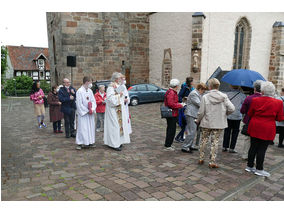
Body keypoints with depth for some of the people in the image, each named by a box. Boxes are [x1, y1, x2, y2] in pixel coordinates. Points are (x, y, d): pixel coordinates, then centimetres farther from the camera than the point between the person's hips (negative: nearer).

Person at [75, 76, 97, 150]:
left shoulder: (90, 91, 7)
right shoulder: (79, 91, -12)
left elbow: (93, 100, 8)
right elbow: (79, 104, -13)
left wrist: (92, 109, -8)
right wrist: (87, 111, -13)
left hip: (90, 113, 6)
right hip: (83, 113, -6)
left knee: (91, 127, 10)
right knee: (82, 128, -3)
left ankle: (90, 142, 20)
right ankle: (79, 143, 6)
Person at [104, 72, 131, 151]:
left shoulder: (119, 86, 14)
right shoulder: (111, 87, -15)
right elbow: (110, 98, -25)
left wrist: (124, 100, 7)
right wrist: (119, 95, -20)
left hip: (119, 110, 10)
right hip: (114, 110, -10)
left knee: (119, 124, 12)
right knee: (115, 125, -6)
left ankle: (118, 141, 21)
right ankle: (114, 144, 2)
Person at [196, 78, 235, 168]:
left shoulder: (205, 97, -10)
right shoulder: (224, 96, -5)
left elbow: (201, 112, -9)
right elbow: (231, 108, -10)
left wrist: (198, 120, 9)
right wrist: (224, 114, 10)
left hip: (206, 123, -1)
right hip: (219, 123, 1)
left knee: (204, 140, 15)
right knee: (215, 141, 8)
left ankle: (201, 158, 25)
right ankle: (212, 162, 10)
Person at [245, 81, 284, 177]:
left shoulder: (255, 100, -4)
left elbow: (250, 114, 5)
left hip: (254, 128, 3)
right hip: (267, 130, -2)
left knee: (253, 147, 12)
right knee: (262, 149, 4)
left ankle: (250, 166, 22)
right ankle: (259, 169, 14)